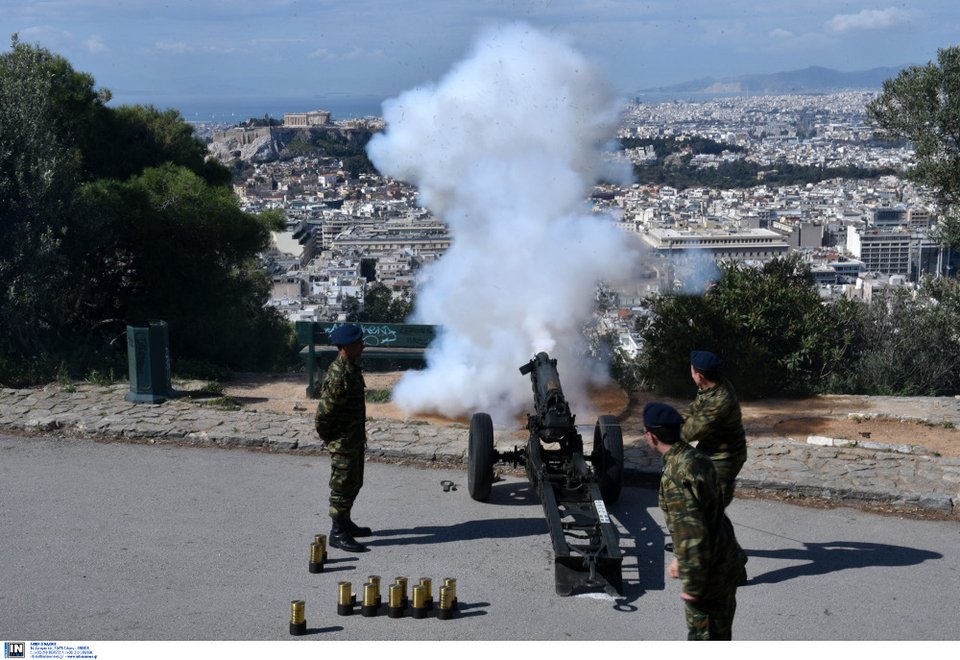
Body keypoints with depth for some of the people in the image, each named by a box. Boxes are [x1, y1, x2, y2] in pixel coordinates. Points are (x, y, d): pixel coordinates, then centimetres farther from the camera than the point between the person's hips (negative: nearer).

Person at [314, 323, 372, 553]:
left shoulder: (351, 368, 7)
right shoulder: (338, 376, -25)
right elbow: (324, 412, -24)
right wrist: (329, 437, -12)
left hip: (355, 438, 10)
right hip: (343, 441, -10)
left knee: (354, 483, 20)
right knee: (343, 485, -2)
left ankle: (345, 523, 35)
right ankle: (337, 534, 7)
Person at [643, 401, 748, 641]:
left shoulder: (675, 477, -26)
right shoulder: (697, 457, 4)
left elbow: (691, 533, -28)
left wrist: (692, 584, -18)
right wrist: (680, 558, 23)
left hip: (708, 572, -9)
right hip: (728, 562, 9)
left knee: (702, 638, 8)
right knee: (719, 635, 23)